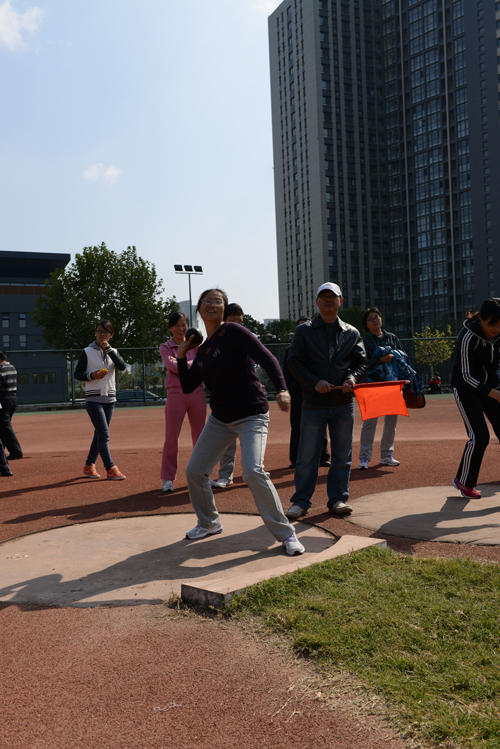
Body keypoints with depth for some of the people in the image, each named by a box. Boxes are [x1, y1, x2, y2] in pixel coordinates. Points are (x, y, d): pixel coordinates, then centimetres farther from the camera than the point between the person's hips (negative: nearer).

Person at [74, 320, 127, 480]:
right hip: (93, 398, -5)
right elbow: (77, 373, -1)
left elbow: (122, 366, -10)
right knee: (104, 433, -11)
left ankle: (89, 465, 23)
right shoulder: (87, 352, -1)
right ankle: (110, 469, -9)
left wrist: (108, 349, -14)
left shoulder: (113, 352, 9)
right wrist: (91, 375, -19)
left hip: (109, 398, 5)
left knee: (100, 434, 10)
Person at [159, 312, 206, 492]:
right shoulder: (165, 347, 3)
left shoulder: (195, 344, 11)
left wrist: (182, 365, -14)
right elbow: (174, 367, -13)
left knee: (200, 436, 8)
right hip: (176, 395, -3)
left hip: (197, 394, 3)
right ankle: (168, 479, 10)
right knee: (171, 438, -1)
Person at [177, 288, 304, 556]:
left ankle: (285, 534, -9)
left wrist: (282, 389, -37)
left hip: (251, 416, -7)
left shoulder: (232, 332, -11)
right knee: (194, 471, 7)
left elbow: (267, 359, -21)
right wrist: (181, 356, 3)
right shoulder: (203, 349, 10)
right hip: (220, 419, 7)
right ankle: (209, 523, 31)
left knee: (253, 471, -24)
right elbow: (188, 386, 12)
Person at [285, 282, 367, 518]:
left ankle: (338, 498, 20)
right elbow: (294, 362, -1)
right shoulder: (304, 331, 5)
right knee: (307, 455, 1)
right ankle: (301, 501, 12)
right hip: (313, 403, -2)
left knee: (342, 454, 8)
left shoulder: (351, 333, 12)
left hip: (343, 403, 2)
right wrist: (315, 382, -14)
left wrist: (352, 377, -11)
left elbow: (361, 361, 12)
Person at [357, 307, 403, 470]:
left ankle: (386, 455, 19)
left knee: (392, 420, 8)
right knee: (370, 421, -10)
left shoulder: (392, 337, 14)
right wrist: (382, 360, -21)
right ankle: (364, 458, -5)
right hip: (372, 383, -5)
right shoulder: (365, 341, 0)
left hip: (393, 382, 5)